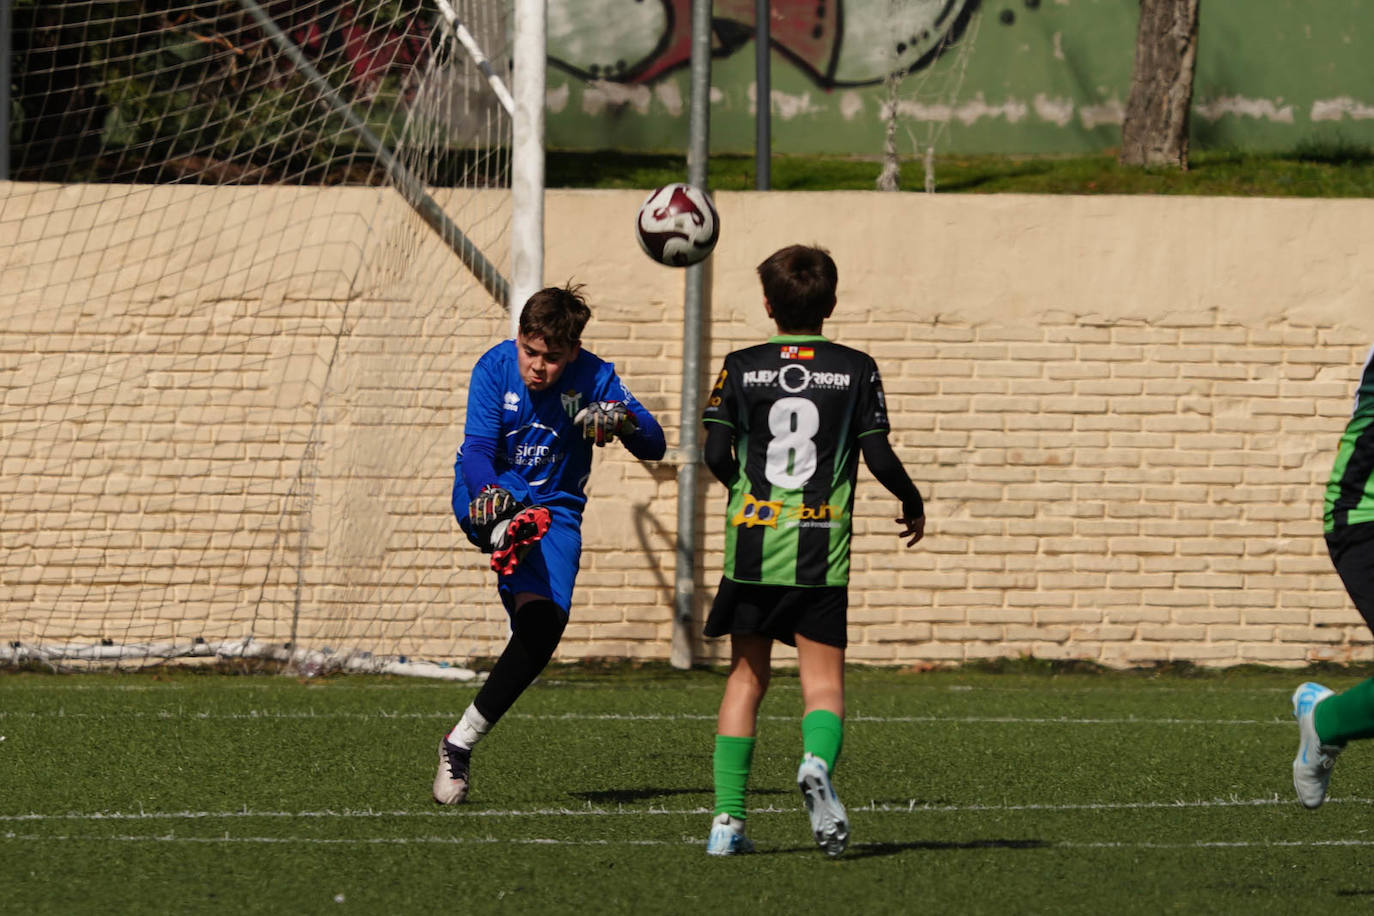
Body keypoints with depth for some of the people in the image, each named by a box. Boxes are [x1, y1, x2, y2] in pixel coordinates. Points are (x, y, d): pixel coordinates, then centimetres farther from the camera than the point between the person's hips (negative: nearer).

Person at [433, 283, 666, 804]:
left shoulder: (592, 378, -11)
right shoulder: (495, 368, -13)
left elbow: (654, 448, -15)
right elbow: (477, 449, -21)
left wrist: (624, 419, -38)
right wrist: (489, 491, -44)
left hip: (556, 506, -1)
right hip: (486, 497, 1)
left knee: (543, 626, -16)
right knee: (518, 501, -35)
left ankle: (462, 743, -9)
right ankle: (506, 532, -68)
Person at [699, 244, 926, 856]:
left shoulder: (742, 367, 3)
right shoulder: (855, 369, 0)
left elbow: (716, 454, -1)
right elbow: (879, 457, -3)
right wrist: (912, 504, 16)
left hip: (751, 544, 1)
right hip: (821, 551, -1)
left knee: (746, 675, 12)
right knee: (823, 677, 2)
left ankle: (727, 817, 5)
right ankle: (818, 760, -32)